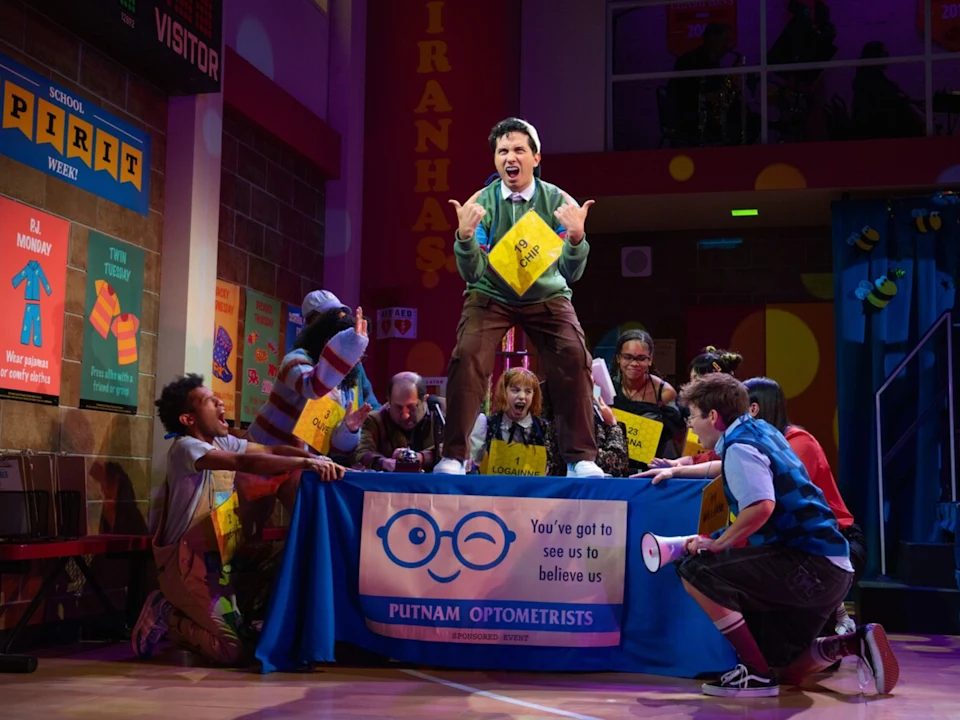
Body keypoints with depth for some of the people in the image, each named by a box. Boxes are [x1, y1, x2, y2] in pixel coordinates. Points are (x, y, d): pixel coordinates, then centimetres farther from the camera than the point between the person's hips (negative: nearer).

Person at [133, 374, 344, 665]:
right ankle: (166, 614, 4)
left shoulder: (223, 443, 11)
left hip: (222, 557, 9)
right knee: (236, 650, -17)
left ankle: (184, 609, 17)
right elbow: (246, 463, -30)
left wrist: (319, 460, -14)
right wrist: (305, 463, -33)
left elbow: (272, 451, 4)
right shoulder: (185, 447, -15)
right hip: (189, 562, -9)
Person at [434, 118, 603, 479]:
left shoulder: (558, 201, -13)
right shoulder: (480, 203, -12)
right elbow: (473, 275, -17)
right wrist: (465, 236, -36)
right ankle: (453, 457, -10)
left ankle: (581, 459, -10)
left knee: (574, 358, -20)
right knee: (467, 356, -21)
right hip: (491, 296, 0)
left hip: (547, 296, 0)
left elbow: (571, 273, -16)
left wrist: (577, 237, -36)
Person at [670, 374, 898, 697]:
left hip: (809, 566, -10)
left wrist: (716, 544, -16)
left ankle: (756, 672, -11)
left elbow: (761, 507, -29)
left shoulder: (739, 446, -13)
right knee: (787, 669, 20)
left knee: (696, 571, -15)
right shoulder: (761, 430, 16)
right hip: (828, 569, 10)